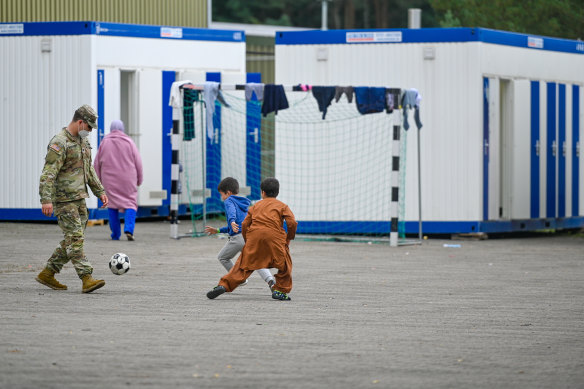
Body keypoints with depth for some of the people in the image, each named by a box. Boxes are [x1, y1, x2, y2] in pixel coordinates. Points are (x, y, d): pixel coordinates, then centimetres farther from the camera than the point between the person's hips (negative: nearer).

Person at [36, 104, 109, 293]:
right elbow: (48, 174, -22)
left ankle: (47, 274, 19)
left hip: (79, 198, 9)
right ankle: (87, 279, -14)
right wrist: (46, 200, -30)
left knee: (73, 240, 10)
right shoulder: (59, 143, -16)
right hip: (64, 200, -9)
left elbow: (89, 170, 25)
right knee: (75, 238, -11)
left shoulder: (82, 141, 14)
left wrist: (100, 191, 21)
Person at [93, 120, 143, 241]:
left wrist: (98, 180, 15)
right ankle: (129, 229, -18)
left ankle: (115, 234, 7)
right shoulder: (129, 142, 0)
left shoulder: (104, 142, 3)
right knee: (130, 203, 3)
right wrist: (139, 179, 9)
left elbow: (97, 164, 7)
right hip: (128, 180, -1)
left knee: (112, 205, 9)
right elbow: (138, 162, 0)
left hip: (110, 181, 1)